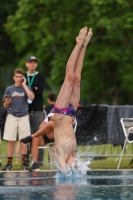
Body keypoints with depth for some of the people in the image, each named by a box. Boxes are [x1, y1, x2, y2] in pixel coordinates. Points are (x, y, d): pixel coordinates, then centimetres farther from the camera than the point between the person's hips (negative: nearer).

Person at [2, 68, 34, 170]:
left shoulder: (26, 88, 6)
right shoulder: (9, 89, 7)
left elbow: (31, 97, -16)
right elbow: (5, 106, 10)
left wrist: (24, 85, -10)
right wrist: (7, 102, -14)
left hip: (24, 117, 0)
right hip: (12, 117, 0)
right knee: (11, 141, -1)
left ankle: (24, 162, 7)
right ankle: (9, 163, 2)